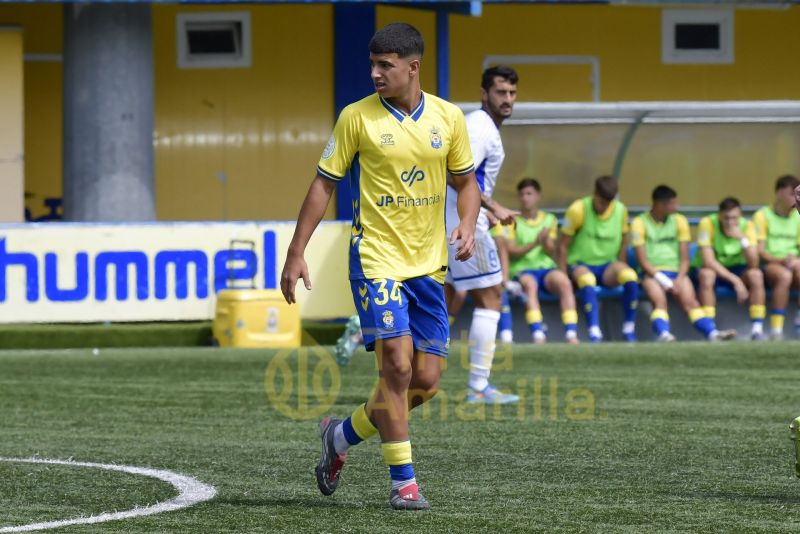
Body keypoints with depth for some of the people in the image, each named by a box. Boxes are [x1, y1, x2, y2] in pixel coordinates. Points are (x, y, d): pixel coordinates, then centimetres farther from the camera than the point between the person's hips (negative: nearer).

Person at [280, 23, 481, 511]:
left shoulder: (449, 118, 3)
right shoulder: (357, 117, -5)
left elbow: (466, 181, 14)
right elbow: (324, 183, 1)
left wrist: (468, 225, -7)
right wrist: (296, 253, -2)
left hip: (428, 264, 4)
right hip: (376, 257, -4)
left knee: (426, 381, 3)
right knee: (397, 365, -16)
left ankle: (343, 435, 25)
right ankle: (404, 481, -5)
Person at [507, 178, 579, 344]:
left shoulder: (549, 219, 17)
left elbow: (552, 252, 9)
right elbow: (511, 252, -2)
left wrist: (546, 242, -14)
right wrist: (534, 243, -16)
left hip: (546, 267, 2)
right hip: (522, 268, -2)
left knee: (564, 282, -31)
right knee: (530, 284, -37)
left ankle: (572, 336, -37)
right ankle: (538, 336, -48)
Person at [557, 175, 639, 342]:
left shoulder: (621, 210, 3)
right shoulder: (578, 209, -8)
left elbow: (623, 242, 15)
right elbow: (563, 245, -4)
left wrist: (619, 271, 6)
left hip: (607, 266, 3)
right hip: (580, 265, -3)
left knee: (630, 276, -30)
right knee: (586, 279, -40)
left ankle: (629, 331, -17)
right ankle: (594, 333, -44)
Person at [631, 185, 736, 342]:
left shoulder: (679, 221, 13)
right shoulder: (640, 223, 3)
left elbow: (684, 258, 9)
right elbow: (642, 260, -4)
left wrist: (679, 280, -9)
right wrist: (664, 281, -14)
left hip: (676, 272, 3)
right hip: (652, 274, -3)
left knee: (689, 299, -25)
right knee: (659, 300, -33)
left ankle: (712, 332, -43)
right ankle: (663, 334, -55)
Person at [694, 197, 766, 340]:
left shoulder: (747, 226, -12)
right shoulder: (707, 223, -20)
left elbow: (753, 265, -20)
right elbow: (708, 261, -27)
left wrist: (743, 239, -34)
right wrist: (736, 281, -32)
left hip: (736, 269, 2)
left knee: (756, 274, -28)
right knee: (706, 274, -37)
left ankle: (757, 329, -27)